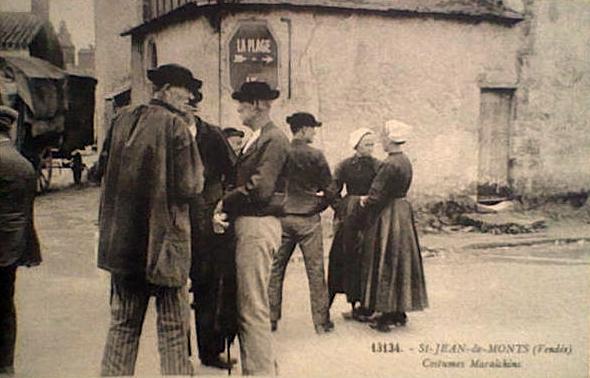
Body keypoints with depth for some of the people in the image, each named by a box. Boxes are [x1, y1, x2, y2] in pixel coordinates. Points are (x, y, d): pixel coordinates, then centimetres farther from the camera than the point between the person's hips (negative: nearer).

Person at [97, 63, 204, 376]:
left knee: (123, 324, 16)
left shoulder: (122, 121, 6)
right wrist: (198, 168, 6)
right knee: (173, 327, 3)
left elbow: (106, 171, 13)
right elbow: (189, 186, -13)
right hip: (163, 240, -6)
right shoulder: (175, 126, -12)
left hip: (121, 241, 6)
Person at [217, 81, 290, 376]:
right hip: (246, 225, 10)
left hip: (258, 226, -10)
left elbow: (259, 189, -19)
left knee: (253, 307, -8)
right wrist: (225, 211, -2)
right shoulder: (255, 140, 19)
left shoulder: (274, 139, -10)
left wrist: (224, 203, -7)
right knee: (245, 305, 15)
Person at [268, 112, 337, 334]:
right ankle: (321, 322, 9)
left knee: (275, 269, 10)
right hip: (308, 219, -3)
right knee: (315, 271, 4)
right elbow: (330, 191, -5)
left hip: (282, 217, 3)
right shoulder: (315, 155, -8)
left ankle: (271, 319, 14)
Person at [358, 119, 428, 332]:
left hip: (387, 218, -9)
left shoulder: (390, 165, -21)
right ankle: (400, 312, 23)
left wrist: (364, 202, 1)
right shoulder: (405, 161, 8)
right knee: (400, 262, 14)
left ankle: (386, 317, 6)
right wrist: (369, 198, 9)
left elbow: (375, 197, -19)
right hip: (403, 213, 9)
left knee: (384, 266, 0)